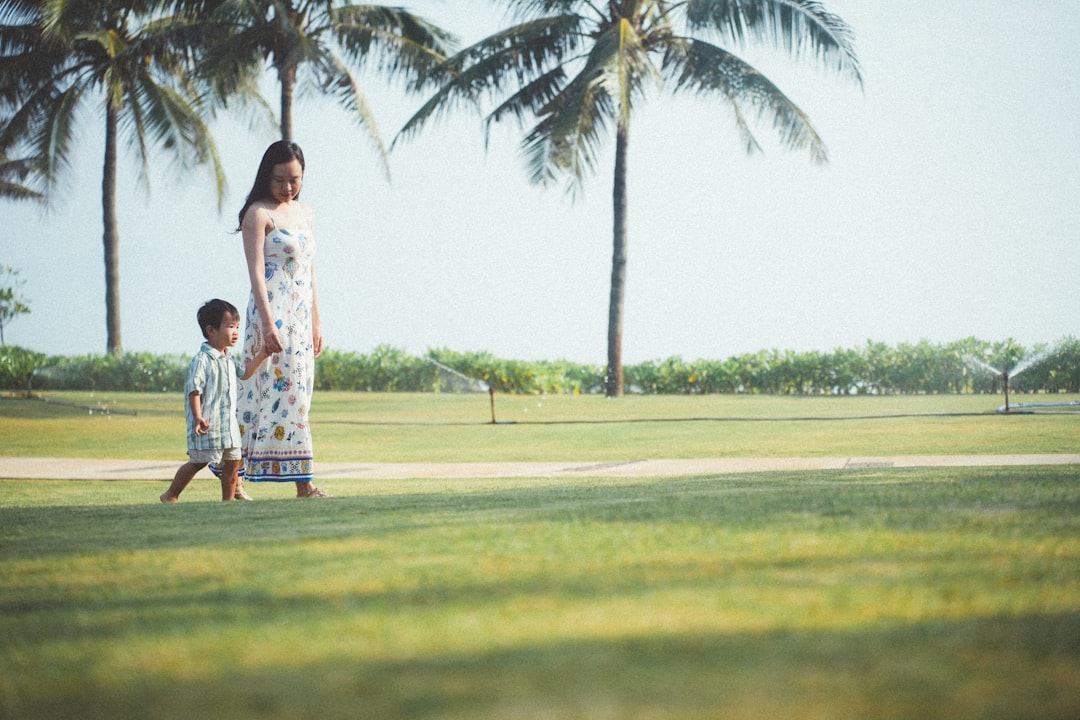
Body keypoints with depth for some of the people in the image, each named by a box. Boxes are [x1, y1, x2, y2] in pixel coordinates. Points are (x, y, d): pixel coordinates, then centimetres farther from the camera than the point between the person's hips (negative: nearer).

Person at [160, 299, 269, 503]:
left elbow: (244, 373, 28)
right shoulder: (202, 360, -14)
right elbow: (194, 390, -18)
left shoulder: (228, 359, 13)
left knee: (233, 462, 9)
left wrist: (261, 356, 17)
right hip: (208, 425, -9)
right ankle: (171, 495, 8)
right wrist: (197, 417, -26)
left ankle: (228, 499, 18)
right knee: (198, 462, -5)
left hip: (228, 423, 9)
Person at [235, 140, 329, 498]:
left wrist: (316, 322, 17)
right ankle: (304, 484, -8)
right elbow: (256, 271, -15)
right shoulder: (259, 213, -8)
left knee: (296, 394, 6)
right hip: (272, 314, -8)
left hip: (300, 318, 8)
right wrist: (268, 324, -23)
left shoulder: (303, 212, 15)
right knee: (284, 392, -8)